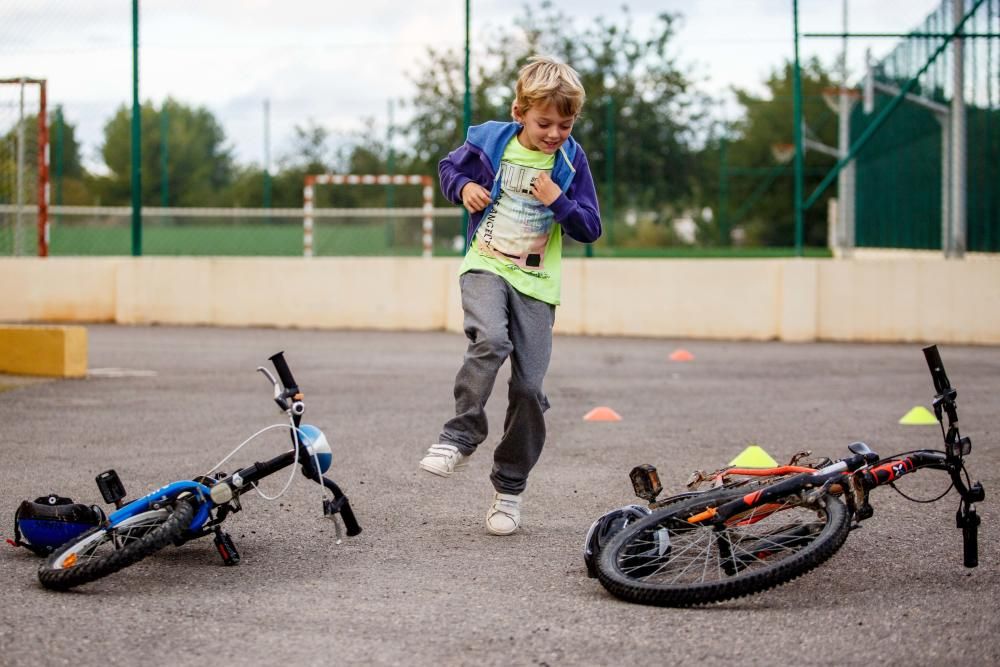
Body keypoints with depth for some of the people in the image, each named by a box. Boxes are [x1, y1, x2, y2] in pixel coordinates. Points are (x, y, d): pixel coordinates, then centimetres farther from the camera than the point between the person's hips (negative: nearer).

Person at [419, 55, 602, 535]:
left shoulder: (571, 160, -1)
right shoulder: (489, 141, -2)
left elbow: (590, 229, 1)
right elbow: (450, 167, 18)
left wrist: (558, 202, -17)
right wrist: (463, 188, -4)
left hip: (535, 280, 1)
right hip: (486, 266, -1)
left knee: (529, 387, -4)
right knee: (490, 339, -33)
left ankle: (509, 488, 10)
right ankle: (461, 435, -18)